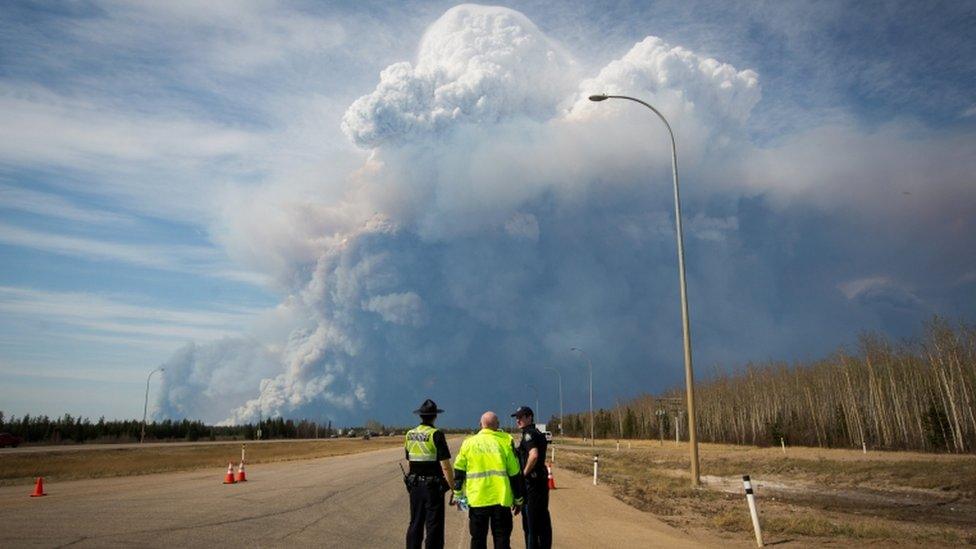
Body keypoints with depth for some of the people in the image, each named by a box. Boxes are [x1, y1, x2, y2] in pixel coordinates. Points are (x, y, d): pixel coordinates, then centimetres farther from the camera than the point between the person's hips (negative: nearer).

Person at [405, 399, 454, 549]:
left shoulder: (409, 434, 5)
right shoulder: (436, 435, -14)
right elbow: (445, 466, -17)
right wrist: (454, 489, -11)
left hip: (414, 485, 6)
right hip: (433, 486, -6)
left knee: (415, 524, 16)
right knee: (434, 527, 2)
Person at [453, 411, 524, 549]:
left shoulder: (468, 442, 4)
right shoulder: (506, 441, -1)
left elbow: (459, 471, 8)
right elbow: (515, 473, 1)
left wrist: (458, 494, 18)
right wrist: (518, 499, 8)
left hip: (477, 500, 1)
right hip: (501, 500, -1)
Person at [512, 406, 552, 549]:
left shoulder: (528, 434, -15)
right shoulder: (539, 434, 14)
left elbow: (533, 455, -31)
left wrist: (524, 473, -19)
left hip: (530, 482, -9)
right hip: (542, 479, 9)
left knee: (530, 522, -1)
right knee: (543, 520, 14)